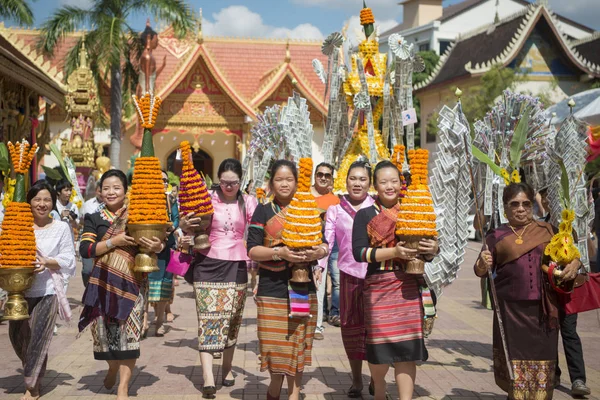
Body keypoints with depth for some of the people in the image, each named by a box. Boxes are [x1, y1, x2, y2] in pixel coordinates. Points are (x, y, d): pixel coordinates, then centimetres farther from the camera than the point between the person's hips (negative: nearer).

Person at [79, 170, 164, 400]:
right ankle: (113, 368, 39)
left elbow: (157, 241, 8)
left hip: (133, 282, -1)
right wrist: (113, 242, -16)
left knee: (129, 331, -6)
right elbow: (84, 250, -5)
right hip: (104, 282, 1)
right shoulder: (94, 219, 6)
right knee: (105, 329, 8)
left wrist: (158, 246, -16)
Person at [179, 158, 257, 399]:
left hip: (236, 267, 2)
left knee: (232, 320, 10)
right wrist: (185, 226, -17)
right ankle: (208, 377, -13)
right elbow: (192, 229, 4)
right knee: (208, 318, -8)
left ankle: (227, 368, 27)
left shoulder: (248, 202, 5)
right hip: (208, 265, -2)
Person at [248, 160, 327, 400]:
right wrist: (279, 252, -19)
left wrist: (318, 252, -11)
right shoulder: (263, 211, 3)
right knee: (275, 347, 0)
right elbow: (252, 250, -4)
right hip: (272, 289, -2)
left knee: (297, 346, 5)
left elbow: (325, 245, 12)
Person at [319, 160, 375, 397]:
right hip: (349, 273, 2)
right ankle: (356, 379, 24)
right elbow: (327, 240, -1)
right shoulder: (336, 208, 4)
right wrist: (319, 266, -13)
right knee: (351, 325, 8)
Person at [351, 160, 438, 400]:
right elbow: (359, 253, -8)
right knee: (378, 345, 4)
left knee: (406, 347, -5)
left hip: (408, 287, 1)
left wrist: (432, 250, -10)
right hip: (377, 287, -1)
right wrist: (393, 251, -19)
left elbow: (425, 253, 13)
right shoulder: (365, 215, 4)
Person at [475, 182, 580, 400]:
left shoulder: (547, 230, 7)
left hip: (543, 308, 1)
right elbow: (481, 271, 3)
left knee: (542, 356, 4)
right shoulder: (496, 236, 4)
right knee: (513, 356, 2)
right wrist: (482, 264, -20)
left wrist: (575, 263, -5)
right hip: (510, 308, -1)